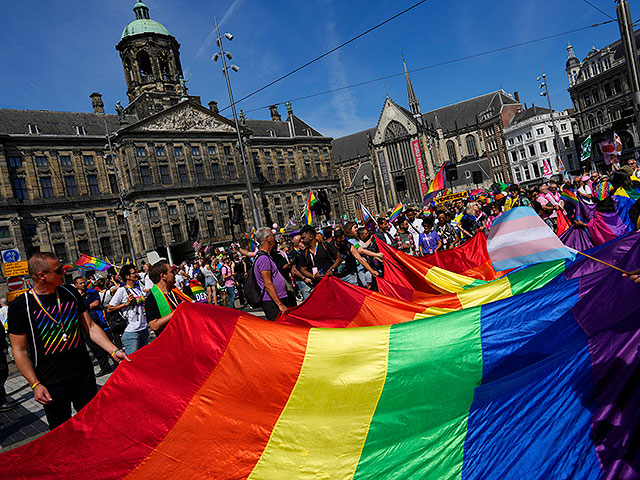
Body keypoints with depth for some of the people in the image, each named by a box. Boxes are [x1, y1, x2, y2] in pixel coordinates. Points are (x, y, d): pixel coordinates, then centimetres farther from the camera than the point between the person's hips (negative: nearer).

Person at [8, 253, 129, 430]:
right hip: (51, 383, -3)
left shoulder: (70, 294, 2)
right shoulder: (20, 306, -10)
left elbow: (91, 327, 5)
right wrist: (35, 384, -12)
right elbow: (20, 350, -7)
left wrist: (114, 351, -5)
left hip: (84, 374, 4)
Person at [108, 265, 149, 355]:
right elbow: (109, 309, -10)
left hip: (144, 328, 7)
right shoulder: (122, 290, -8)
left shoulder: (139, 288, 14)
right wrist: (126, 303, -16)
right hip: (131, 331, -7)